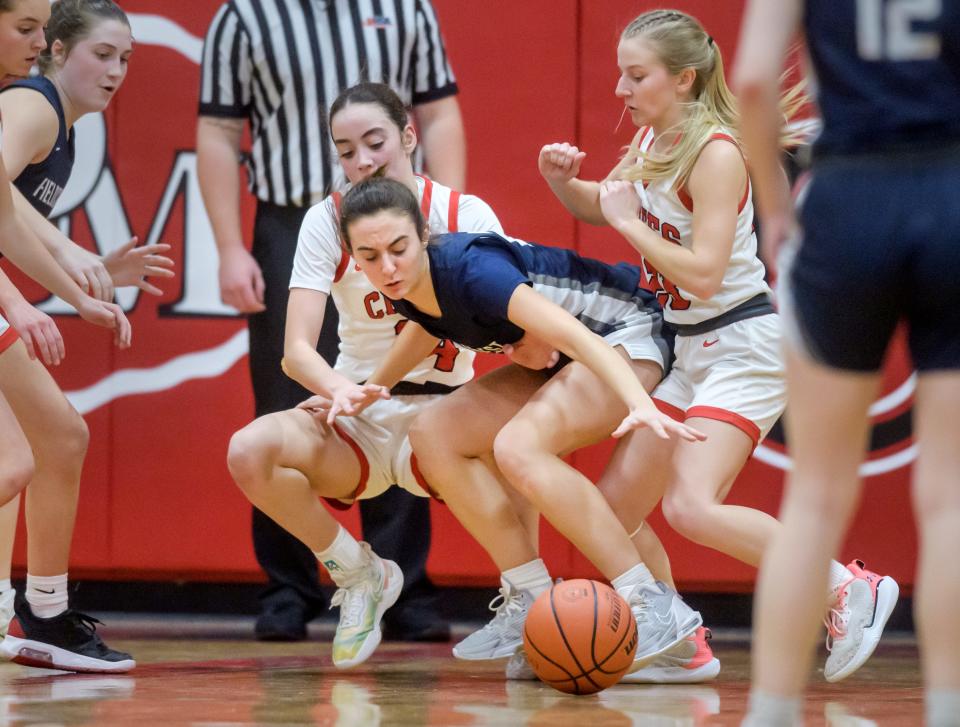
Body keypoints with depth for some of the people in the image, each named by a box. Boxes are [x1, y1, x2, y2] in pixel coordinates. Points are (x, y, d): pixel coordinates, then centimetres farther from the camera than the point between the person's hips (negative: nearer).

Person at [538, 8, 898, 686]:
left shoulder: (716, 153, -20)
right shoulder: (653, 139, 6)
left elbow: (703, 273, -27)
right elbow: (601, 206, 24)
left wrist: (630, 221, -18)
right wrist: (563, 179, 3)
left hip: (743, 346, -9)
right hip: (690, 349, 9)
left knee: (692, 508, -23)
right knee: (619, 508, 7)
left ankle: (847, 586, -13)